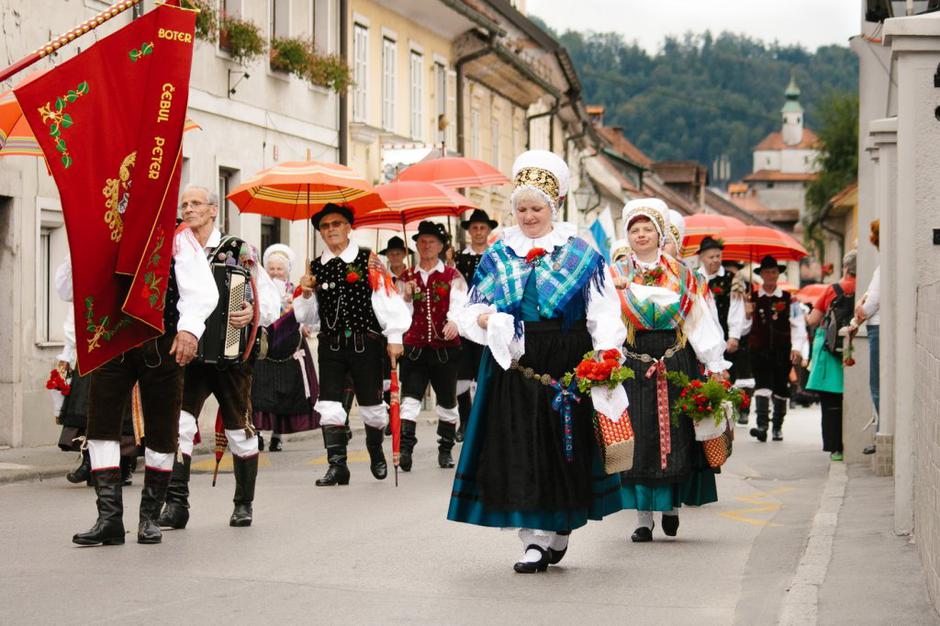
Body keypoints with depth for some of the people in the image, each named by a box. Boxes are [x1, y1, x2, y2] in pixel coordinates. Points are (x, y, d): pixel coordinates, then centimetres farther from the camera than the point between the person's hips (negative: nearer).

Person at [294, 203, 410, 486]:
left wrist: (394, 337, -9)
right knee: (329, 406, -7)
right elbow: (307, 316, 13)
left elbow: (388, 298, -5)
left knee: (372, 405, 8)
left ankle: (376, 454, 33)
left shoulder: (369, 261, -2)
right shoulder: (315, 267, 8)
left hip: (365, 343, -2)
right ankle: (337, 466, -3)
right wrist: (306, 294, -7)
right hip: (330, 345, 3)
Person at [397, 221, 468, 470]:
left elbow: (459, 303, -13)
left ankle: (445, 450, 20)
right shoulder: (406, 278, 11)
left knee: (447, 401, 8)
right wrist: (407, 297, -13)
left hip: (445, 347, -1)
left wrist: (454, 321, -34)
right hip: (414, 347, 1)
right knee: (410, 398, -12)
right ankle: (405, 449, -18)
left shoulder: (453, 277, 4)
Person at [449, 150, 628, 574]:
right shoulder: (498, 255, 13)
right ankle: (534, 539, 2)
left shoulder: (580, 254, 5)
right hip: (512, 365, 2)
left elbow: (603, 315, 0)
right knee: (518, 452, -3)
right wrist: (486, 319, -10)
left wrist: (605, 359, -16)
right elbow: (471, 310, 14)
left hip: (566, 367, -2)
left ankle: (560, 528, 22)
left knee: (564, 450, 3)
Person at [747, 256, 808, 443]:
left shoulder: (789, 299, 5)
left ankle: (778, 427, 19)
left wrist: (797, 347, -7)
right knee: (762, 384, -14)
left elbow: (798, 324, 2)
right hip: (759, 350, -1)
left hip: (783, 350, 1)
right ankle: (762, 425, -23)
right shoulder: (752, 299, 6)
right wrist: (747, 315, -14)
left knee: (781, 388, 7)